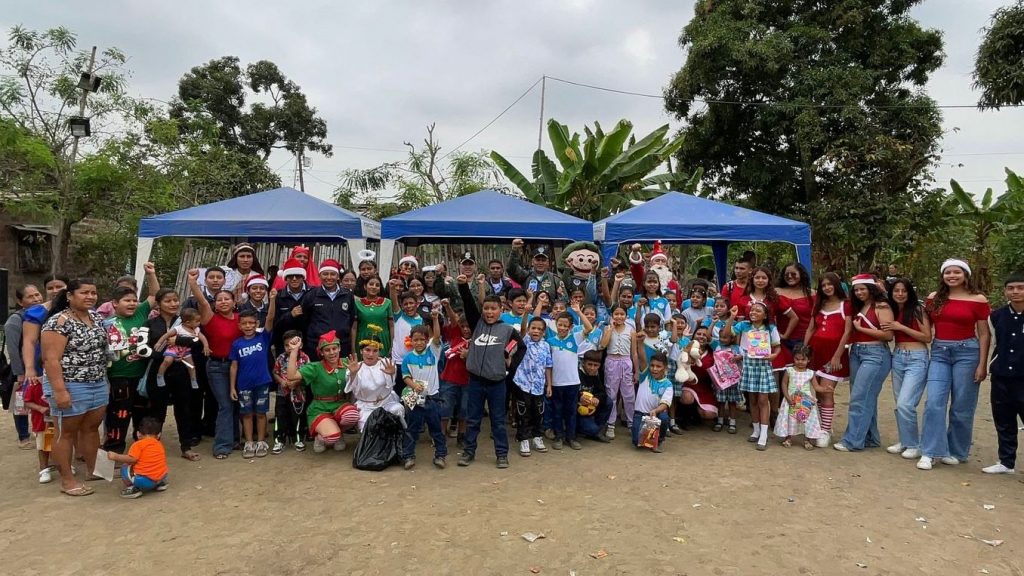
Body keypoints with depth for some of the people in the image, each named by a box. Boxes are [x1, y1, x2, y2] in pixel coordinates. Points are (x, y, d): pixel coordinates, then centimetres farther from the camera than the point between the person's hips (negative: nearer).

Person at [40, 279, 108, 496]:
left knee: (92, 428, 15)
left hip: (98, 384, 7)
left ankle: (93, 470, 27)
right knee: (67, 432, 4)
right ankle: (67, 480, 13)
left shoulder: (96, 317, 8)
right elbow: (50, 359, -19)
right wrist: (59, 390, -23)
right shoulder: (59, 322, -16)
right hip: (71, 387, -7)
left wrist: (103, 378, 15)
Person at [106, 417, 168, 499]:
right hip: (162, 477, 6)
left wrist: (115, 456, -5)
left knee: (124, 468, 12)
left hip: (144, 481, -6)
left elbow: (131, 459, -13)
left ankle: (133, 488, 0)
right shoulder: (160, 444, 14)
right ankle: (160, 483, 19)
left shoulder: (138, 444, -2)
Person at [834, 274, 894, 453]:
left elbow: (888, 335, -16)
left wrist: (860, 328, -11)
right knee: (866, 398, 12)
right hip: (856, 353, 8)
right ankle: (870, 438, 21)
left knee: (859, 398, -9)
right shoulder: (858, 307, 16)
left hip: (875, 354, -8)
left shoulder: (881, 306, -7)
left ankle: (853, 441, -6)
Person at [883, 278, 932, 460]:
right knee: (899, 404, 11)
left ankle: (914, 445, 2)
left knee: (905, 404, -13)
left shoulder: (918, 310, -6)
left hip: (917, 359, -6)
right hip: (897, 358, 6)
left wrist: (902, 327, -14)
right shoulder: (892, 311, 9)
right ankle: (905, 441, 23)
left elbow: (927, 337, -10)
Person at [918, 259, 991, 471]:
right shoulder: (934, 298, 6)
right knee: (934, 402, -7)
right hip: (939, 352, 2)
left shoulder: (978, 300, -2)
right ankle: (929, 452, -3)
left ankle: (956, 452, 22)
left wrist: (982, 365, -5)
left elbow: (983, 334, -1)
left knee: (961, 406, 6)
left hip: (967, 352, -2)